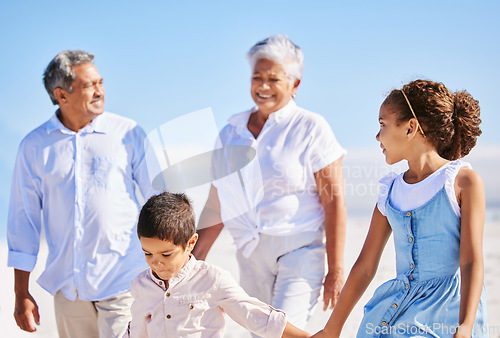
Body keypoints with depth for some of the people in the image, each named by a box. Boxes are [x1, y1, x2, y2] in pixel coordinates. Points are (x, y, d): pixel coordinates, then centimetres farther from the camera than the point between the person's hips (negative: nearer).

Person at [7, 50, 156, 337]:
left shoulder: (128, 134, -1)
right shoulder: (35, 146, 3)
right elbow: (24, 217, 7)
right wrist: (22, 294, 6)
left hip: (122, 279, -2)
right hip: (68, 285, 2)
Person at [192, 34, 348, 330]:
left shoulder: (311, 128, -4)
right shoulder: (232, 132, 10)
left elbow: (335, 201, -8)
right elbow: (217, 204, 15)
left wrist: (336, 271, -12)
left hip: (300, 251, -5)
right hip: (251, 255, 5)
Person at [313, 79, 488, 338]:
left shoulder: (463, 181, -2)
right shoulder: (391, 192, 13)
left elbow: (472, 262, -9)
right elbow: (364, 267, 17)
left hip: (448, 309, -5)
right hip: (396, 306, 5)